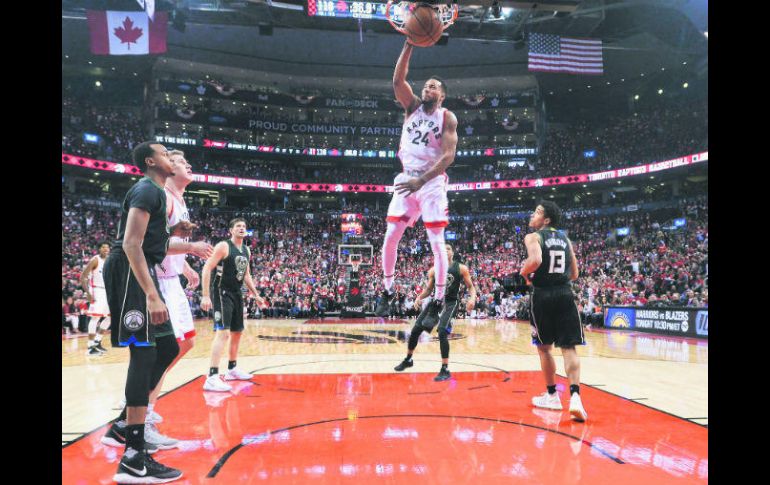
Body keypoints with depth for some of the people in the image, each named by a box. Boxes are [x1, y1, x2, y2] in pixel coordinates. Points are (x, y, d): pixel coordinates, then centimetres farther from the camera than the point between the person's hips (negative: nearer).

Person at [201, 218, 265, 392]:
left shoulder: (246, 250, 11)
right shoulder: (223, 246, -12)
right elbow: (207, 269, -16)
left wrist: (256, 295, 20)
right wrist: (206, 296, -23)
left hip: (236, 293, 9)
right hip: (222, 293, -9)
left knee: (237, 332, 16)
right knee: (223, 332, -20)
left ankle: (232, 369, 32)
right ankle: (212, 378, -22)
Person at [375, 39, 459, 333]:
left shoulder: (448, 118, -5)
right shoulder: (412, 106, 7)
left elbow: (448, 156, -16)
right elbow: (397, 80, -10)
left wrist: (422, 180, -26)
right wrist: (409, 46, -18)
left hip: (432, 183, -4)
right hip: (406, 179, 4)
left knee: (436, 242, -6)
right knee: (390, 237, 1)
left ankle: (438, 302, 2)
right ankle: (388, 291, 18)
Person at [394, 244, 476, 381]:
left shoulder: (461, 268, -3)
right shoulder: (434, 270, 7)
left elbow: (471, 287, 0)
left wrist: (472, 298, -22)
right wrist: (419, 298, -3)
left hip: (450, 303, -5)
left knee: (442, 332, -23)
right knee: (415, 330, 6)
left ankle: (445, 370, -12)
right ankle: (408, 360, 30)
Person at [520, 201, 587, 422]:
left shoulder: (533, 237, -3)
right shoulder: (565, 238, 16)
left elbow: (535, 260, -23)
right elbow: (574, 274, 17)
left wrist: (525, 272, -5)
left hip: (543, 295, -4)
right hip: (565, 294, 4)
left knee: (544, 347, 12)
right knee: (568, 347, 2)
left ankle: (552, 395, 21)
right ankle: (575, 396, -14)